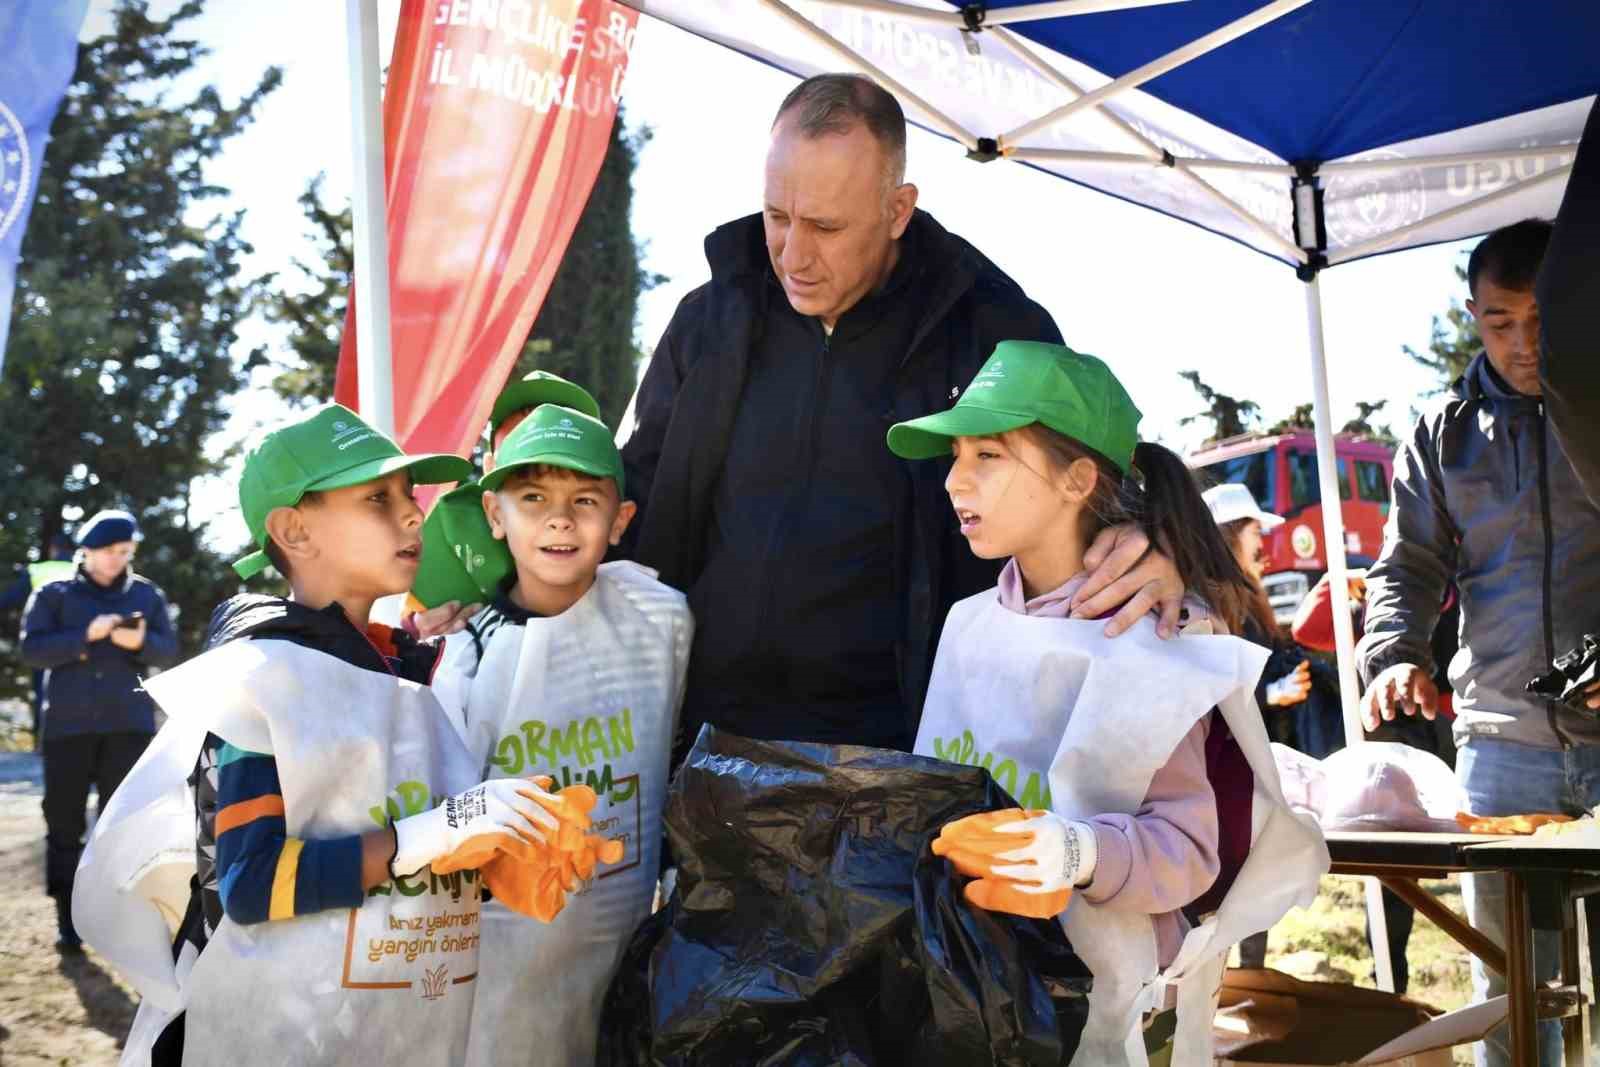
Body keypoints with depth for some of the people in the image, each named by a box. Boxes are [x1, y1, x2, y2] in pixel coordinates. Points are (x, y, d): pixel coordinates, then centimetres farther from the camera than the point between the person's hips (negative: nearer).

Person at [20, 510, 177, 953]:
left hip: (128, 724, 1)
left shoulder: (146, 594, 11)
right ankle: (67, 920, 10)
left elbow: (169, 650, 4)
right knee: (64, 820, 2)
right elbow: (32, 650, -5)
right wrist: (86, 636, -18)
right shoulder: (53, 593, 6)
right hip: (68, 725, 0)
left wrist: (141, 642, -18)